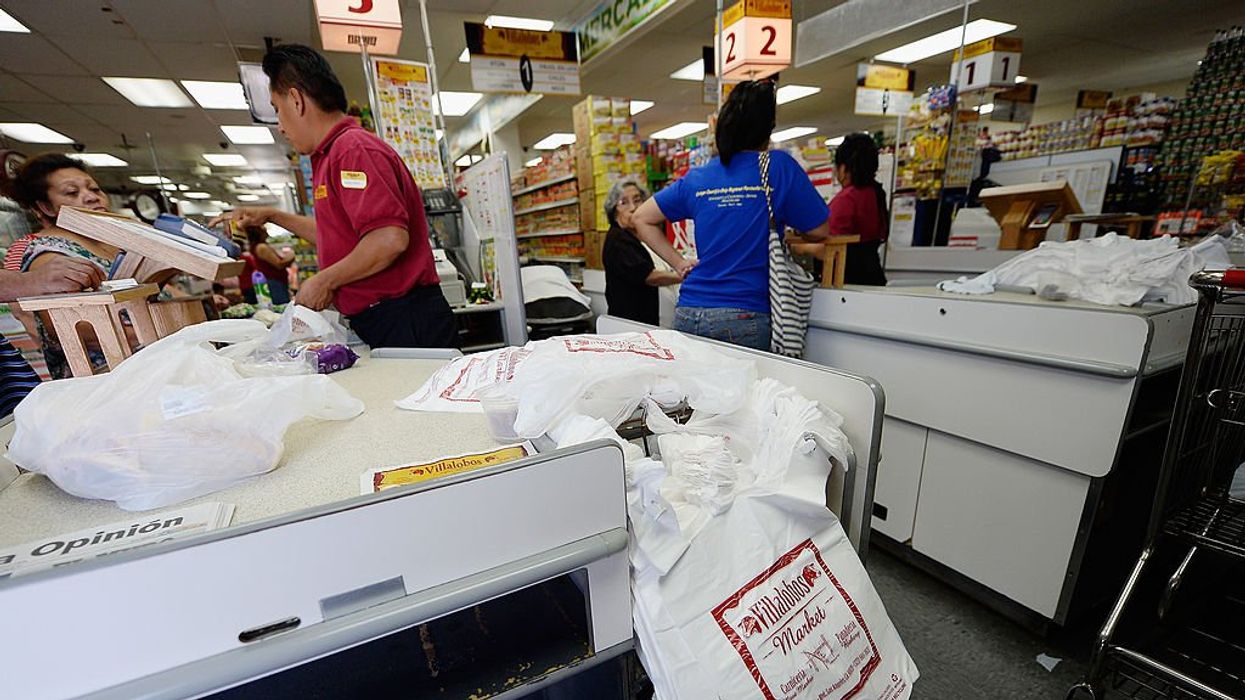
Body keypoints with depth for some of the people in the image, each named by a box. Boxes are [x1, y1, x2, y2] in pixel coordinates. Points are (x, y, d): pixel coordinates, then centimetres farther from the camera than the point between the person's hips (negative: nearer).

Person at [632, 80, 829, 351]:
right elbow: (819, 232, 4)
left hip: (687, 315, 4)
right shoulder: (779, 166, -2)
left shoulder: (696, 178, 9)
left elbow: (642, 218, 16)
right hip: (744, 318, -4)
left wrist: (678, 262, 11)